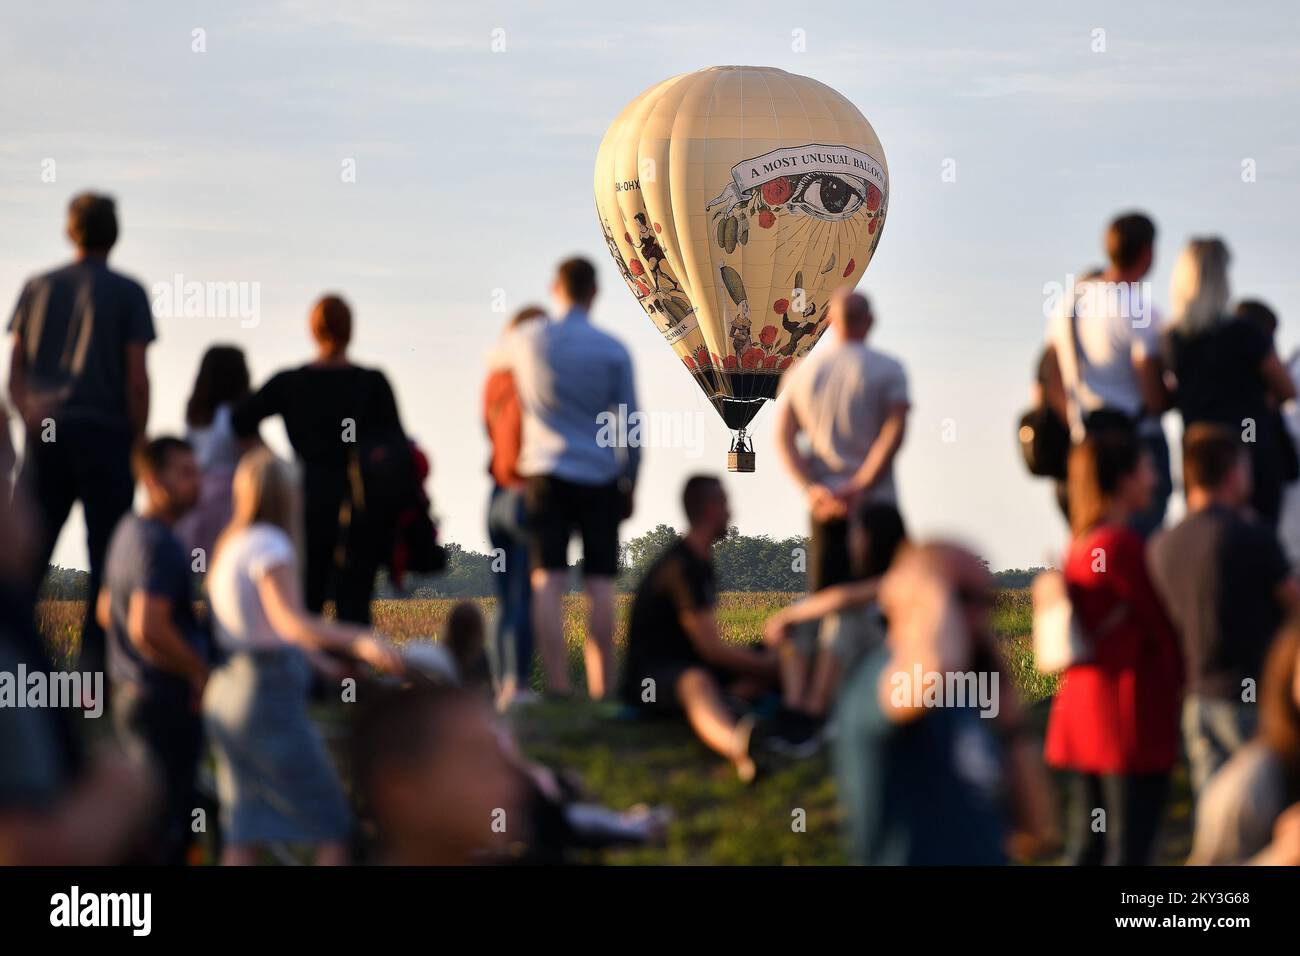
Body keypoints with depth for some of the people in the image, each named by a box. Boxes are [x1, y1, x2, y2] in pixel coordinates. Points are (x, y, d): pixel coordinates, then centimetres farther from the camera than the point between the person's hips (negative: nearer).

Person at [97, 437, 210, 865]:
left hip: (129, 695, 10)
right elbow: (148, 628, -31)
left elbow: (106, 612, 25)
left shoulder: (127, 532, 13)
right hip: (166, 700, -10)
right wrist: (199, 671, -18)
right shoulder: (159, 544, -19)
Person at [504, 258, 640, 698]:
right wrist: (629, 484, 9)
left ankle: (557, 682, -11)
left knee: (548, 579, -3)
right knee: (600, 582, 2)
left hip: (545, 472, 0)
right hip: (599, 478, 0)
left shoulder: (526, 340, 0)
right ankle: (602, 684, -1)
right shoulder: (613, 350, -3)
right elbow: (630, 424, -1)